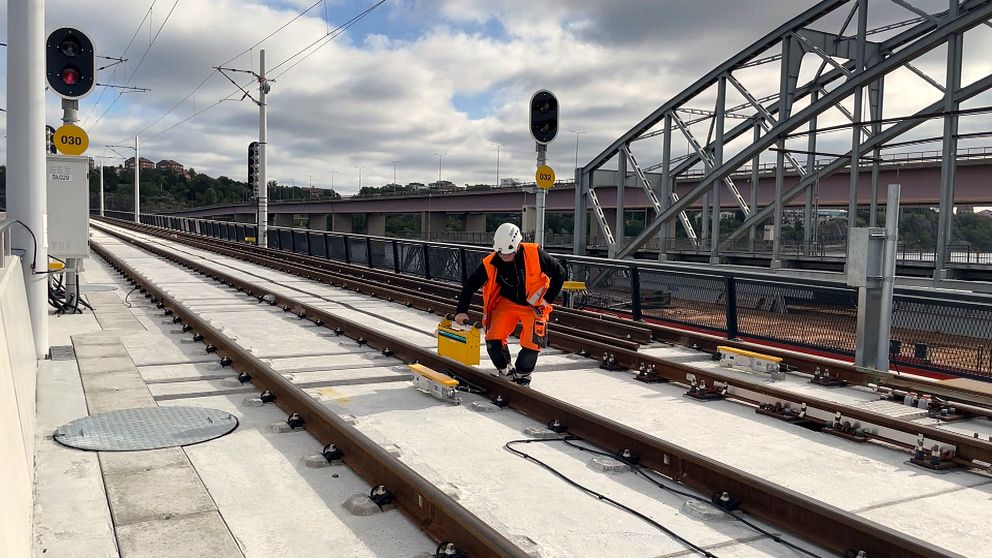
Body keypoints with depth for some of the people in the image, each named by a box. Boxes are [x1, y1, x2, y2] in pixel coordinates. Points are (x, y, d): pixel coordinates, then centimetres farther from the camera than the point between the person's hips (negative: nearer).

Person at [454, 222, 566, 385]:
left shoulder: (534, 254, -24)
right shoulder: (490, 263, -19)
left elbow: (559, 273, -11)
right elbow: (470, 285, -8)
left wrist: (547, 300, -10)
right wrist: (462, 311, -17)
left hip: (534, 305, -1)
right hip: (507, 303, 2)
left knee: (532, 343, -11)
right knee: (493, 339, -11)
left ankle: (522, 376, 15)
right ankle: (507, 373, 12)